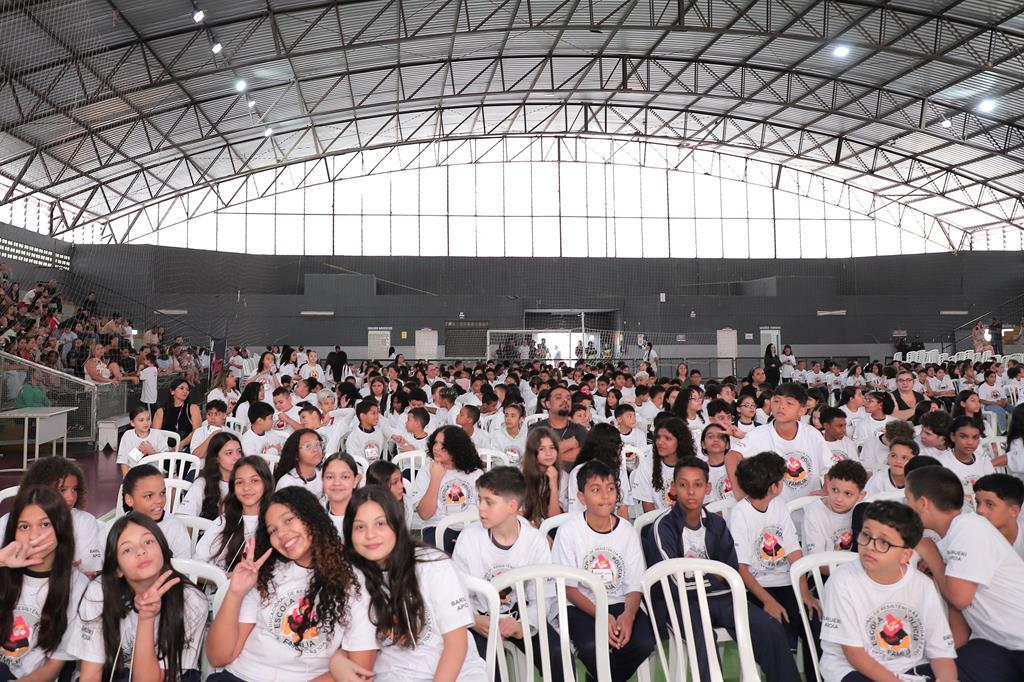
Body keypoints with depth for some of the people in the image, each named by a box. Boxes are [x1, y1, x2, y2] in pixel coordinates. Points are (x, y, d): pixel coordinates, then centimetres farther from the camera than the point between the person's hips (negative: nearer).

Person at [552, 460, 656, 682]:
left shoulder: (627, 530, 1)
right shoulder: (569, 531, -8)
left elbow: (634, 585, 1)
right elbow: (568, 587, -7)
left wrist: (628, 614, -20)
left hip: (620, 605, 3)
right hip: (581, 607, -3)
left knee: (644, 643, -23)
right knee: (591, 646, -31)